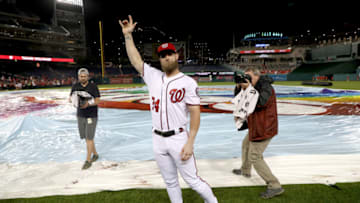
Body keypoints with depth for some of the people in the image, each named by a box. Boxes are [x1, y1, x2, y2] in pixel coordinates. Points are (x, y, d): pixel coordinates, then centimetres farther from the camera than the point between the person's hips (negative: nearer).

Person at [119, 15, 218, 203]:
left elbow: (195, 114, -12)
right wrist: (127, 34, 6)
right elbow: (135, 60, 10)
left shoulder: (188, 82, -9)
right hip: (158, 140, 5)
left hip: (178, 139, -5)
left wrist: (190, 142, -17)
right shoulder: (153, 77, 6)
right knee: (170, 182, 17)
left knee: (192, 180, 5)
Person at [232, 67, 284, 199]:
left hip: (263, 128, -10)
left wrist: (248, 88, -31)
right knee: (246, 145, 28)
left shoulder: (266, 86, -17)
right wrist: (239, 86, -9)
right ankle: (245, 171, 49)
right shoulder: (254, 87, 9)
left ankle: (275, 186, 0)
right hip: (256, 127, 10)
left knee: (255, 157, -7)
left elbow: (261, 102, -34)